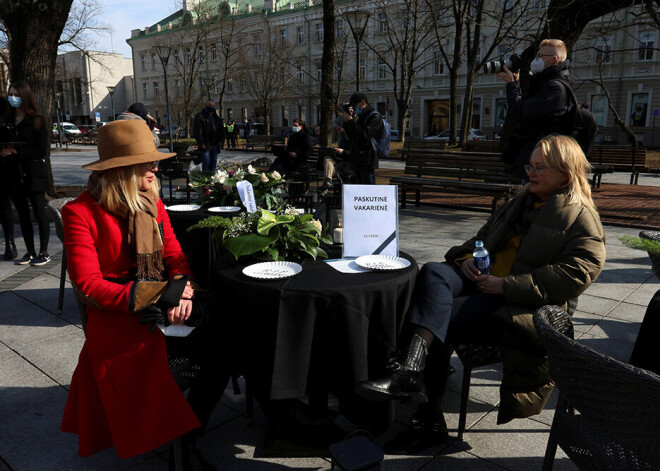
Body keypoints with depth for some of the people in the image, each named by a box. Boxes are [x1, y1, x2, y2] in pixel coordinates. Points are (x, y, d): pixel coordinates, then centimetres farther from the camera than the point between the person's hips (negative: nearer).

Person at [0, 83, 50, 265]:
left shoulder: (37, 121, -4)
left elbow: (41, 151, -10)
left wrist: (16, 153, -16)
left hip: (34, 173, -5)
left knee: (39, 213, -1)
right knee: (23, 214, 9)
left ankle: (44, 252, 7)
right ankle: (30, 252, 17)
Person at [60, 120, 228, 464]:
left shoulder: (152, 203, 9)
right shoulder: (81, 213, -9)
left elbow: (175, 256, 10)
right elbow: (89, 285, -14)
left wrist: (183, 291, -14)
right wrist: (162, 295, -21)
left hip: (167, 305, 5)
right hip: (117, 314, -5)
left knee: (222, 353, -15)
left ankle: (188, 437, 6)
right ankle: (178, 440, 0)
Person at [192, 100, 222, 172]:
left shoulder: (216, 117, 18)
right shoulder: (199, 116, -4)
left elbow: (220, 130, 24)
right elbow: (197, 131, -11)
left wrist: (219, 141, 11)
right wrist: (201, 143, -17)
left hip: (214, 145, 6)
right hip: (205, 145, -6)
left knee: (214, 162, 9)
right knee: (206, 162, -8)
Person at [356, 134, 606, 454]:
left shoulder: (581, 218, 2)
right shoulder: (520, 203, 25)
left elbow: (577, 273, -14)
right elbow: (482, 238, 33)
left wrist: (506, 284, -20)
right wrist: (468, 257, 7)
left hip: (520, 304, -6)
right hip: (482, 281, 7)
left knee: (437, 320, -27)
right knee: (433, 272, -26)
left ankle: (429, 421, -22)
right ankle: (411, 369, -37)